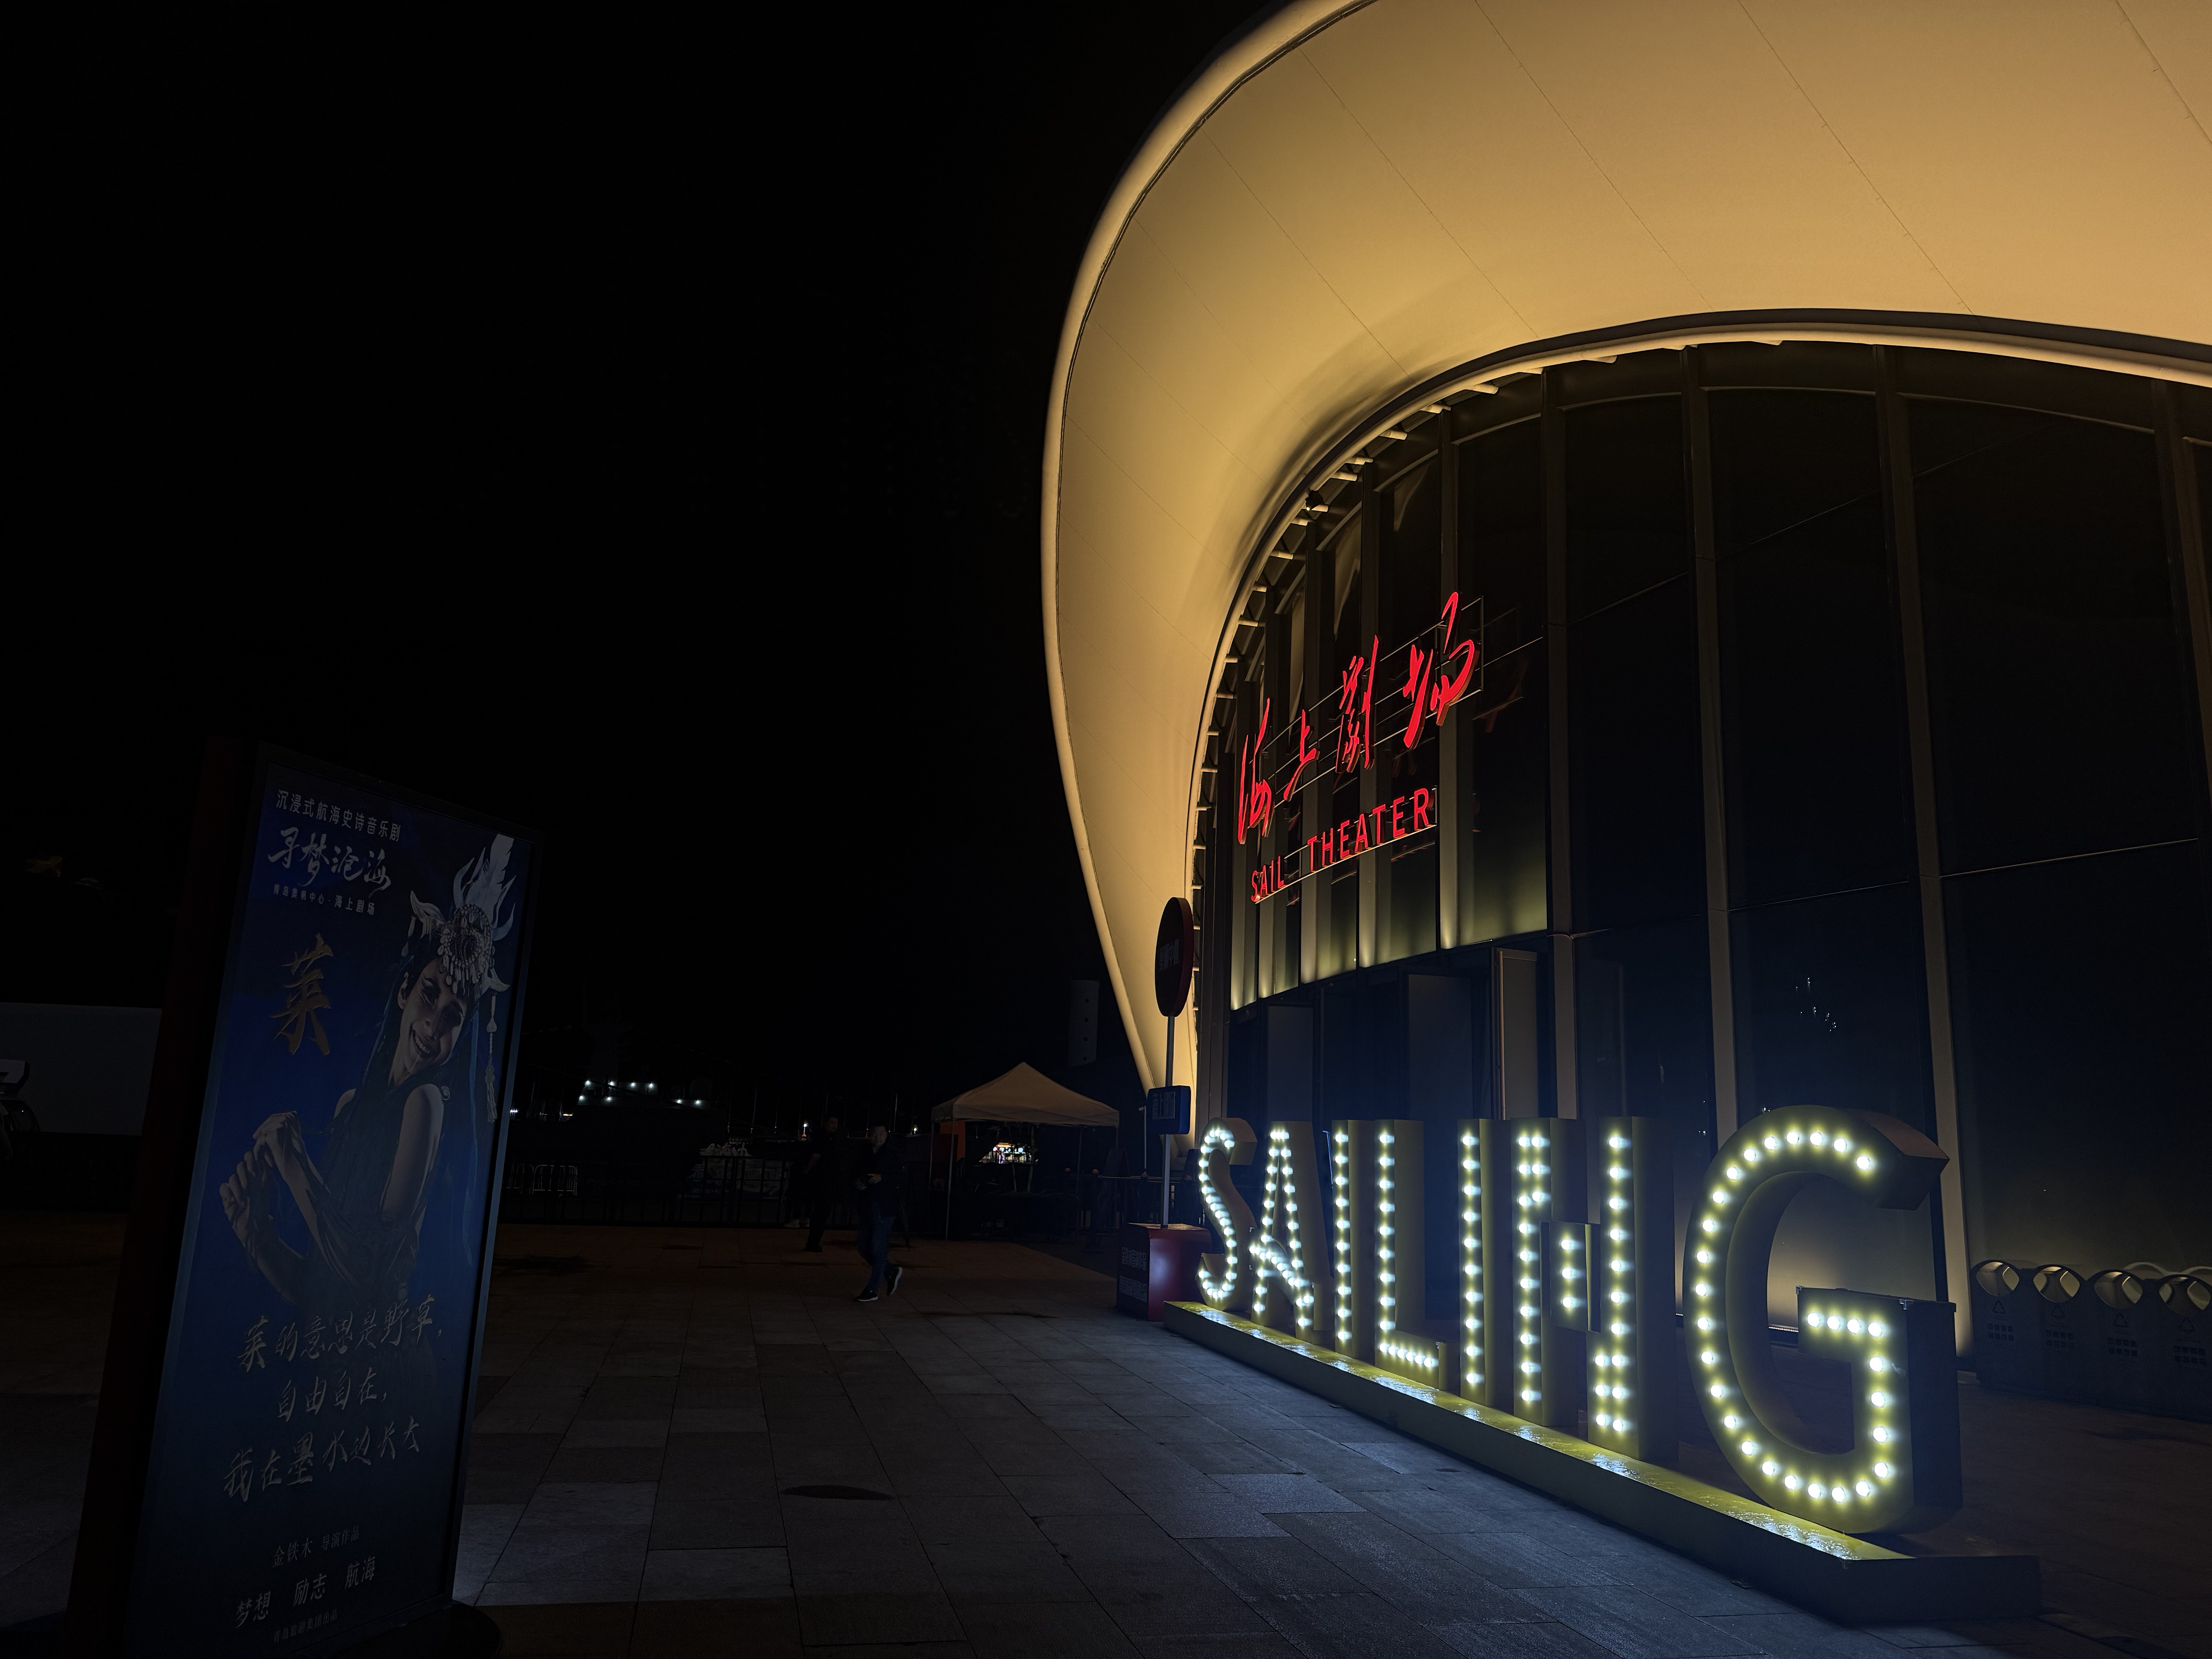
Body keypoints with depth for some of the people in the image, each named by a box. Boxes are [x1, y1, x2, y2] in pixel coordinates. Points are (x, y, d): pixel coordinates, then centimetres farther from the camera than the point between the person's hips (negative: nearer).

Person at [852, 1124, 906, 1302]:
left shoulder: (893, 1155, -5)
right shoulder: (865, 1156, 12)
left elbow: (901, 1178, -13)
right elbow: (855, 1175, 19)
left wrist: (882, 1178, -26)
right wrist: (856, 1183, -3)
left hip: (884, 1208, -7)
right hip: (867, 1207, 7)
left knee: (878, 1249, -5)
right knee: (865, 1249, 11)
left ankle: (872, 1291, 2)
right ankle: (892, 1273, 30)